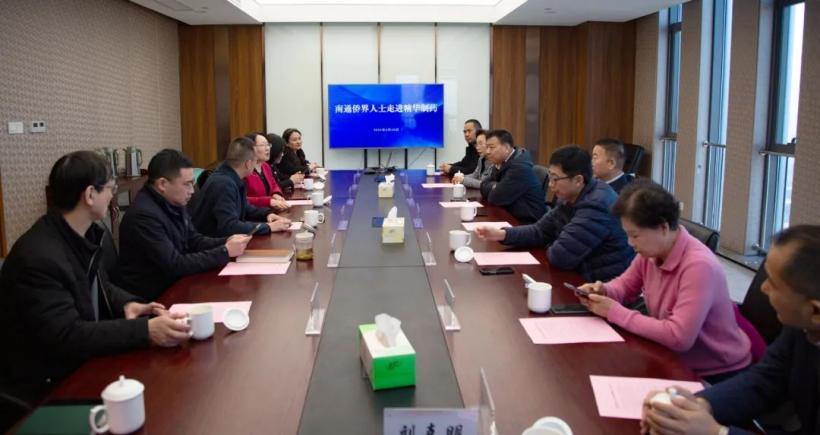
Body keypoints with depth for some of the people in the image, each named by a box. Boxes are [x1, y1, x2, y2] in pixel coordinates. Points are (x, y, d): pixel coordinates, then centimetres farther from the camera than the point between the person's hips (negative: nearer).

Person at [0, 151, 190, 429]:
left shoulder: (83, 234, 1)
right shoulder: (38, 257, -27)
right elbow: (66, 337, -29)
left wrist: (126, 303, -6)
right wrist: (145, 331, -36)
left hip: (82, 361, 8)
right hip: (49, 383, -8)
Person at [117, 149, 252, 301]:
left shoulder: (174, 202, 2)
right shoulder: (143, 215, -25)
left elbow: (194, 241, 12)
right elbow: (175, 266, -26)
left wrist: (226, 242, -6)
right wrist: (225, 252, -21)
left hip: (174, 284, 8)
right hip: (152, 297, -8)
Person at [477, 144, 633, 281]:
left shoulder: (596, 205, -26)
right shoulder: (569, 198, 5)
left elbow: (560, 256, -26)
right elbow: (540, 230, 11)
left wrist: (551, 248, -4)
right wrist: (502, 234, -2)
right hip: (584, 276, 8)